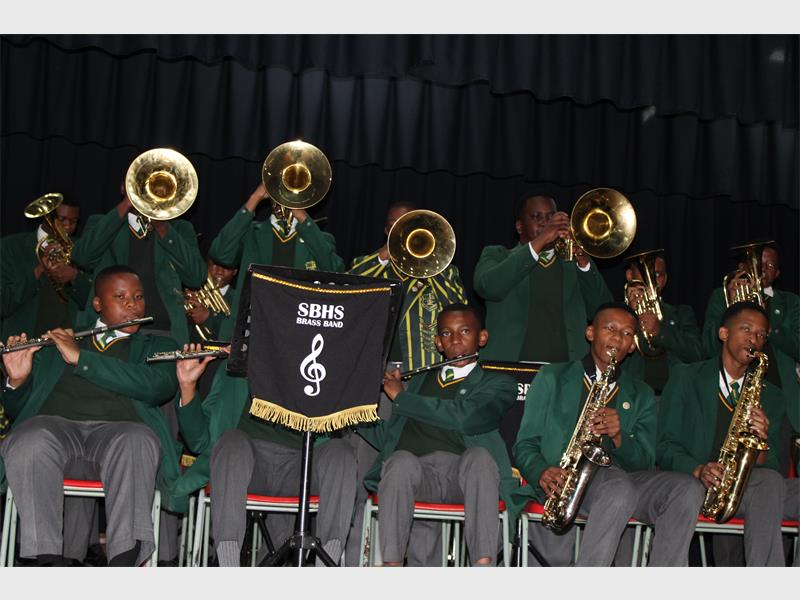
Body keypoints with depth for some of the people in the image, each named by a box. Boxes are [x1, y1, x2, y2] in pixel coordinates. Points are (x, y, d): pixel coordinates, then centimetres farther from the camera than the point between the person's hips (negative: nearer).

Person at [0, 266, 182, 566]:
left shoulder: (157, 347, 23)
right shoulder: (56, 345, 30)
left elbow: (157, 386, -1)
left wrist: (81, 358, -3)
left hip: (115, 429, -1)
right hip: (55, 425, 2)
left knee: (136, 440, -38)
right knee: (29, 442, -34)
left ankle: (125, 560, -46)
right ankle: (47, 560, -36)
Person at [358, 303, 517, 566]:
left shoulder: (499, 385, 17)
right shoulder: (420, 380, 31)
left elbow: (465, 417, -5)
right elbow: (385, 437, 30)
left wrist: (401, 396, 0)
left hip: (463, 474, -2)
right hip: (416, 469, 2)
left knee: (479, 455, -35)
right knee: (401, 460, -32)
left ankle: (483, 564, -46)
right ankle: (392, 567, -39)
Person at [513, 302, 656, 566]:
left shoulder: (641, 395, 20)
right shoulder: (552, 377, 14)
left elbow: (645, 462, 12)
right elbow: (525, 445, 8)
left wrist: (618, 437, -10)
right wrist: (542, 472, -15)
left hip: (605, 485, 1)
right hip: (553, 484, -1)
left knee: (621, 487, -37)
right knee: (557, 559, -32)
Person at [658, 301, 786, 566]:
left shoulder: (770, 396, 17)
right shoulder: (686, 377, 8)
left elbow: (771, 465, 10)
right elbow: (665, 447, 1)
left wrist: (762, 442, -13)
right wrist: (699, 470, -19)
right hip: (688, 481, -2)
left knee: (770, 482, -32)